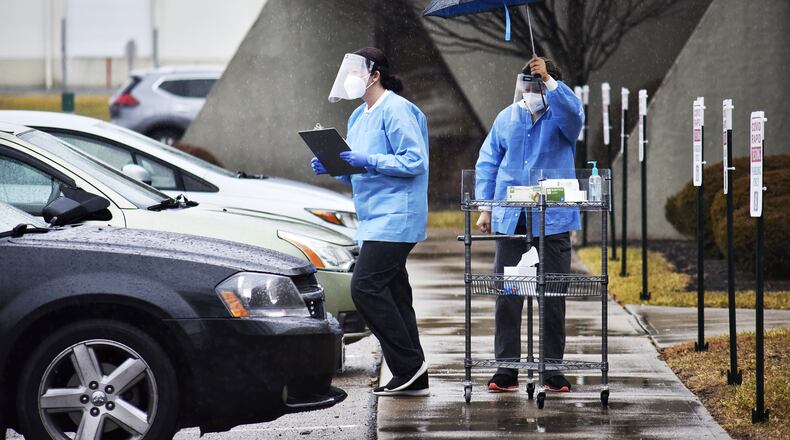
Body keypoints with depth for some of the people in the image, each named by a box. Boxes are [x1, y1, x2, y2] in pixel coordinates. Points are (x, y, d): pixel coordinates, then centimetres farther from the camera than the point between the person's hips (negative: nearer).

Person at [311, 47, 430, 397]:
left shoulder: (396, 111, -10)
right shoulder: (359, 117, 19)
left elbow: (414, 161, -17)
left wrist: (369, 161, -23)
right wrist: (332, 167, 7)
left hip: (395, 218, -10)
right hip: (375, 219, 10)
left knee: (365, 287, -16)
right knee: (392, 294, 8)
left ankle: (408, 364, -11)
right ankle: (413, 379, 9)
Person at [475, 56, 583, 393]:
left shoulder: (561, 117, 1)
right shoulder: (507, 119, 10)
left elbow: (573, 111, -25)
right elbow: (487, 163, 15)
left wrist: (549, 79, -35)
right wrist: (485, 208, 7)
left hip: (552, 222, -2)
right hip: (510, 220, 2)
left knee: (553, 297, 3)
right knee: (506, 295, 1)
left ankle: (553, 370, 11)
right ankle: (506, 369, 6)